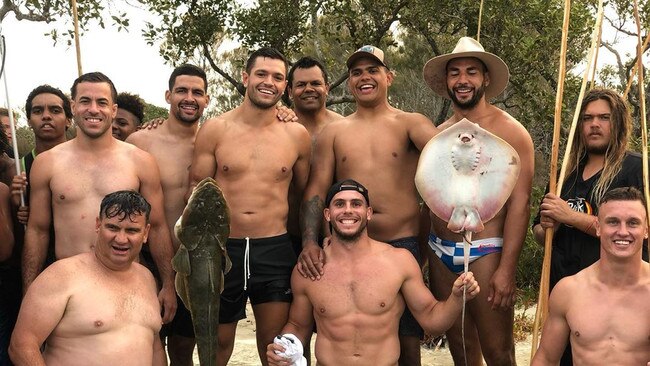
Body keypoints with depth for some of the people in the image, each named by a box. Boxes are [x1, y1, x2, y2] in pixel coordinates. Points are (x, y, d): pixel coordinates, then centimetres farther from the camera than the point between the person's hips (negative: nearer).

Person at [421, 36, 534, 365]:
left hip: (485, 254, -5)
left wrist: (507, 269, -18)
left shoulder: (509, 131, -6)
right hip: (439, 255, 5)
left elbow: (519, 204, -12)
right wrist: (422, 256, 13)